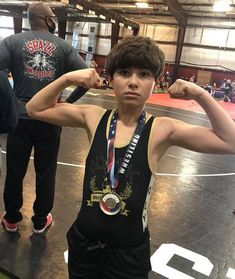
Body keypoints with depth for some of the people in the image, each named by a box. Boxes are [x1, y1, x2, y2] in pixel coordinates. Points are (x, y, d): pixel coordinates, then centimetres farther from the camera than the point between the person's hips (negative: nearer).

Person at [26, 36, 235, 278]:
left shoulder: (162, 130, -15)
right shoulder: (94, 118, -8)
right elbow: (36, 109, 0)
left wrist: (201, 95, -21)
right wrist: (67, 78, -13)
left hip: (129, 251, -2)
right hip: (83, 241, 3)